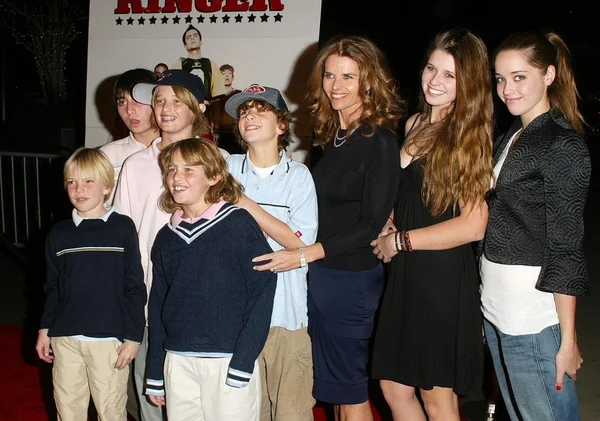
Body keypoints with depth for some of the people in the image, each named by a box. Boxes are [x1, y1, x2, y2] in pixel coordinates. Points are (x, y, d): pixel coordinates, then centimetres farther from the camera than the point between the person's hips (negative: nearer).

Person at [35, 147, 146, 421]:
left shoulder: (123, 229, -5)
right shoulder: (59, 234, 5)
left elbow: (135, 288, -4)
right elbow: (52, 289, 13)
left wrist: (133, 336, -5)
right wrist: (44, 329, 9)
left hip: (110, 338, -3)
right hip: (65, 338, 4)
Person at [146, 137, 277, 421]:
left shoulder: (238, 224, -7)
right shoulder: (166, 237, 9)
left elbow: (263, 292, -10)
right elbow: (157, 305, 14)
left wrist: (242, 362, -15)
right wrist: (155, 375, 14)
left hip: (228, 361, -5)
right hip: (177, 362, 5)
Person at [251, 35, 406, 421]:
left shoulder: (380, 141, -13)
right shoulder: (330, 135, 9)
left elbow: (371, 225, -16)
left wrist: (304, 255, -20)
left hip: (351, 277, -7)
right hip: (319, 273, 7)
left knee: (349, 389, 6)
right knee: (334, 384, 17)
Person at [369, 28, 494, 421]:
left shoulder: (471, 135, -10)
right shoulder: (414, 124, 9)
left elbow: (473, 225, -18)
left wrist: (400, 241, -12)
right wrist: (388, 225, 1)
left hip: (445, 276, -7)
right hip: (405, 273, 7)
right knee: (395, 388, 15)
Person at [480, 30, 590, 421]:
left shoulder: (564, 146, -11)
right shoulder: (509, 139, 13)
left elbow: (566, 248, -14)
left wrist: (568, 339, -14)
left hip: (535, 316, -8)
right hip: (494, 308, 8)